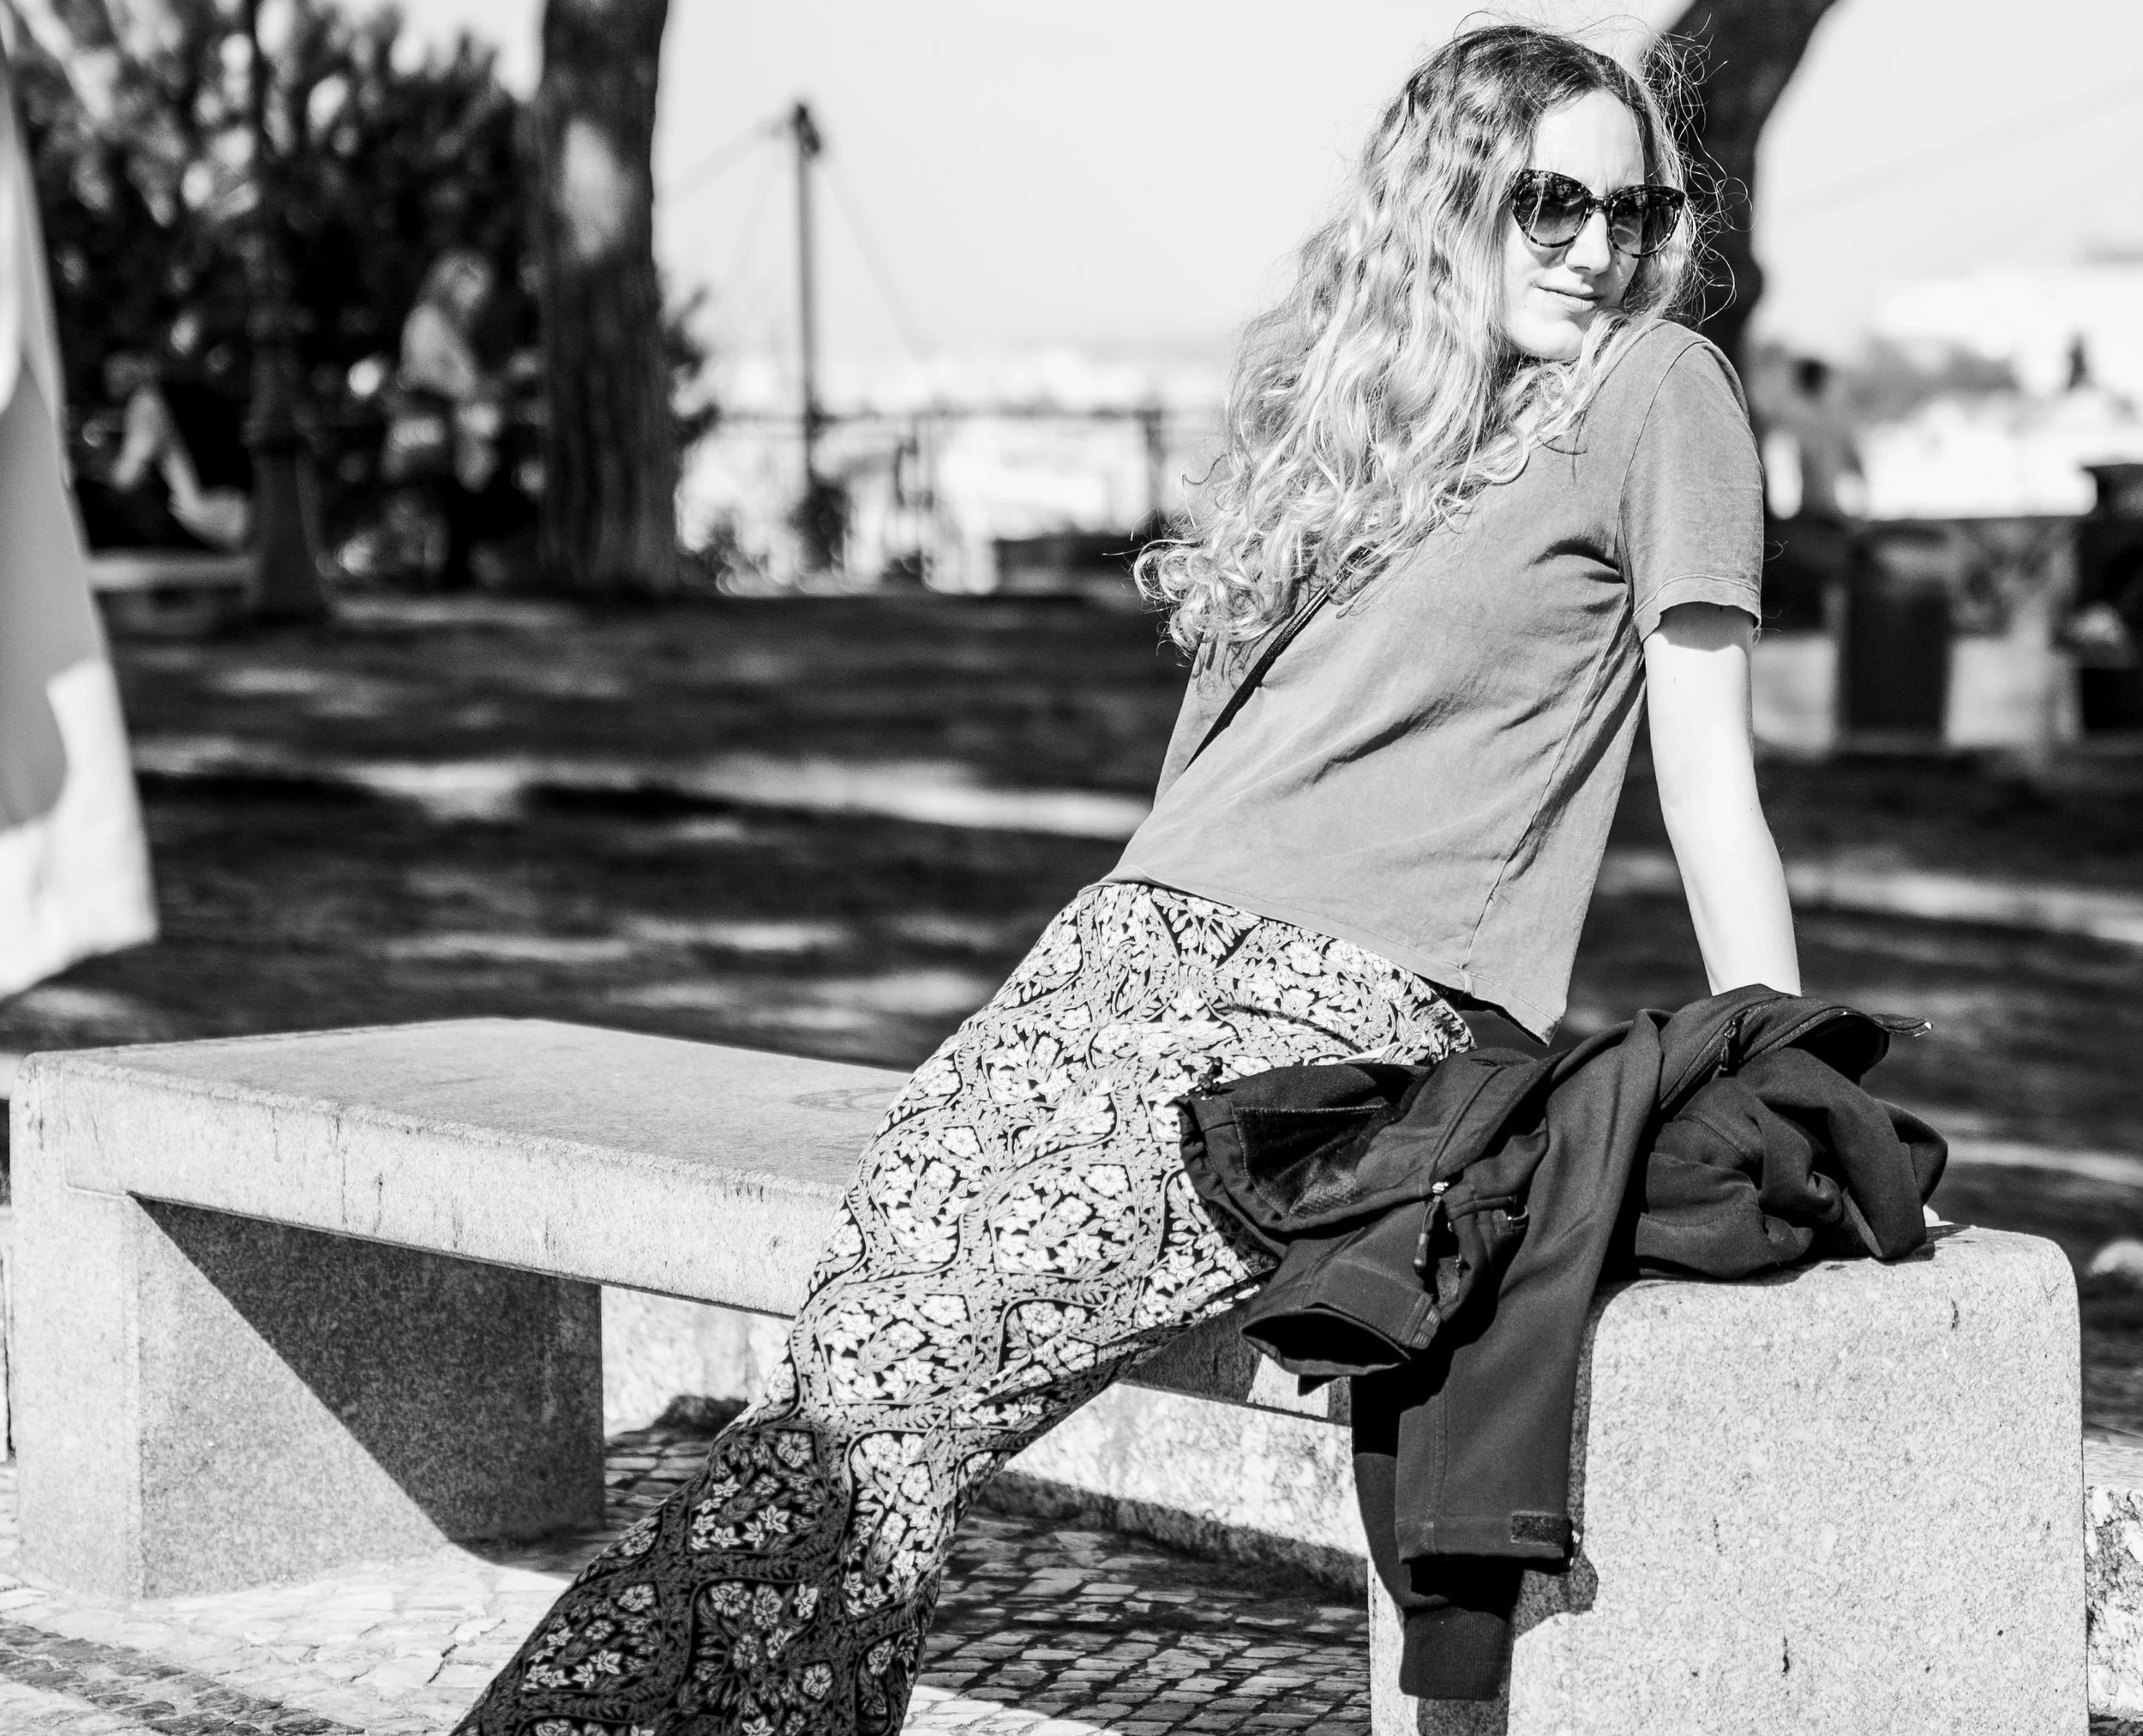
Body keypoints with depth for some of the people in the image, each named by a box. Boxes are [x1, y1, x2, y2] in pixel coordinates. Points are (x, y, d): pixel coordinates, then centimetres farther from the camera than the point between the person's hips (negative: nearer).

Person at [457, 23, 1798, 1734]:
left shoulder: (1651, 392, 2)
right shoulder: (1337, 392, 21)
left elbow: (1709, 781, 1)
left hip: (1346, 1016, -5)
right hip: (1126, 944, 6)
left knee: (897, 1378, -21)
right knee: (855, 1356, -18)